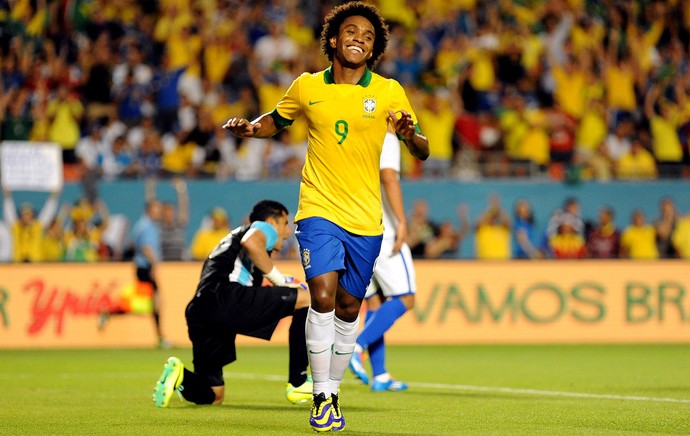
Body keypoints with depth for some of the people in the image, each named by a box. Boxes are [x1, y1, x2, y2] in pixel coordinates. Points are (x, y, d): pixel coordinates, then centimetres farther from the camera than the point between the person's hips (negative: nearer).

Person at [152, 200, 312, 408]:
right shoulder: (264, 228, 15)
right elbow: (250, 242, -12)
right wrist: (278, 278, -2)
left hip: (197, 312, 9)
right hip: (226, 295, -9)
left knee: (213, 395, 16)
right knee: (308, 298, -2)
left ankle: (181, 376, -13)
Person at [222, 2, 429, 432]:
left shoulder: (389, 91, -1)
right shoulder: (307, 87, 2)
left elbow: (422, 151, 0)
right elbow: (277, 119, 20)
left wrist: (410, 134, -23)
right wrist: (251, 128, -1)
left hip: (366, 219, 1)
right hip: (319, 209, -1)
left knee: (348, 309, 8)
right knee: (323, 298, -18)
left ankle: (333, 391, 26)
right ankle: (321, 396, -9)